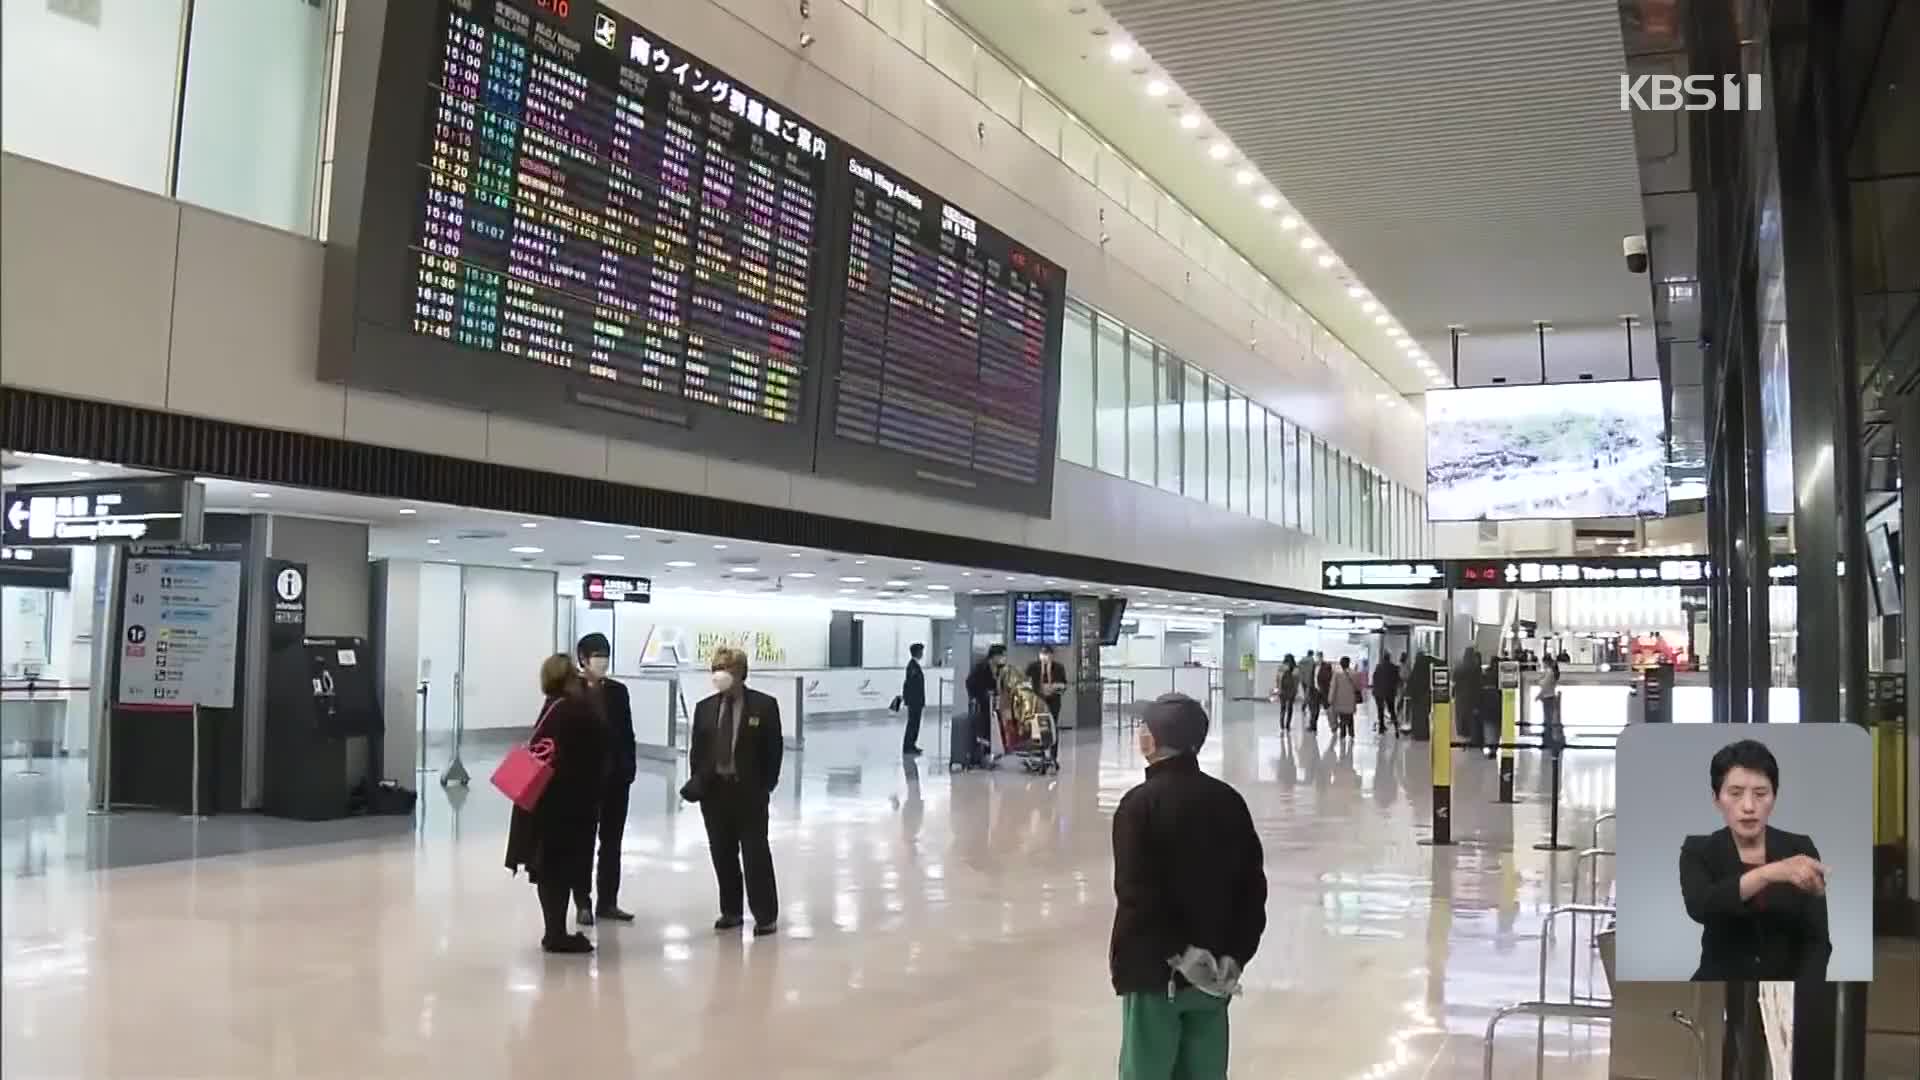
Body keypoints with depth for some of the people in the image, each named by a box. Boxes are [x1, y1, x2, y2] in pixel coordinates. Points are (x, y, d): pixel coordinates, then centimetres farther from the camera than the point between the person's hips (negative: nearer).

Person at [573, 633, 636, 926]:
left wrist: (630, 768, -1)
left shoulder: (618, 691, 6)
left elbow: (627, 734, 7)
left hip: (615, 775, 4)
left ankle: (608, 902, 17)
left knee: (612, 841, 9)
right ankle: (583, 904, 13)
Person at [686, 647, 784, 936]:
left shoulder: (764, 705, -4)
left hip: (749, 790, -4)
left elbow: (774, 748, -3)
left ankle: (766, 915, 7)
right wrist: (697, 781, -1)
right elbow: (696, 749, 10)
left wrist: (766, 785, -8)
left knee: (755, 853, -1)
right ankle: (730, 910, 22)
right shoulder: (704, 708, 8)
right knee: (722, 854, 9)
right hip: (714, 789, 4)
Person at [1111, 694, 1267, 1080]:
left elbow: (1136, 893, -19)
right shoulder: (1229, 800, 5)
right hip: (1214, 972, 5)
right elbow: (1253, 886, 6)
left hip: (1154, 970, -5)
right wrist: (1235, 955, 6)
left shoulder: (1140, 804, -13)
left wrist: (1176, 953, -11)